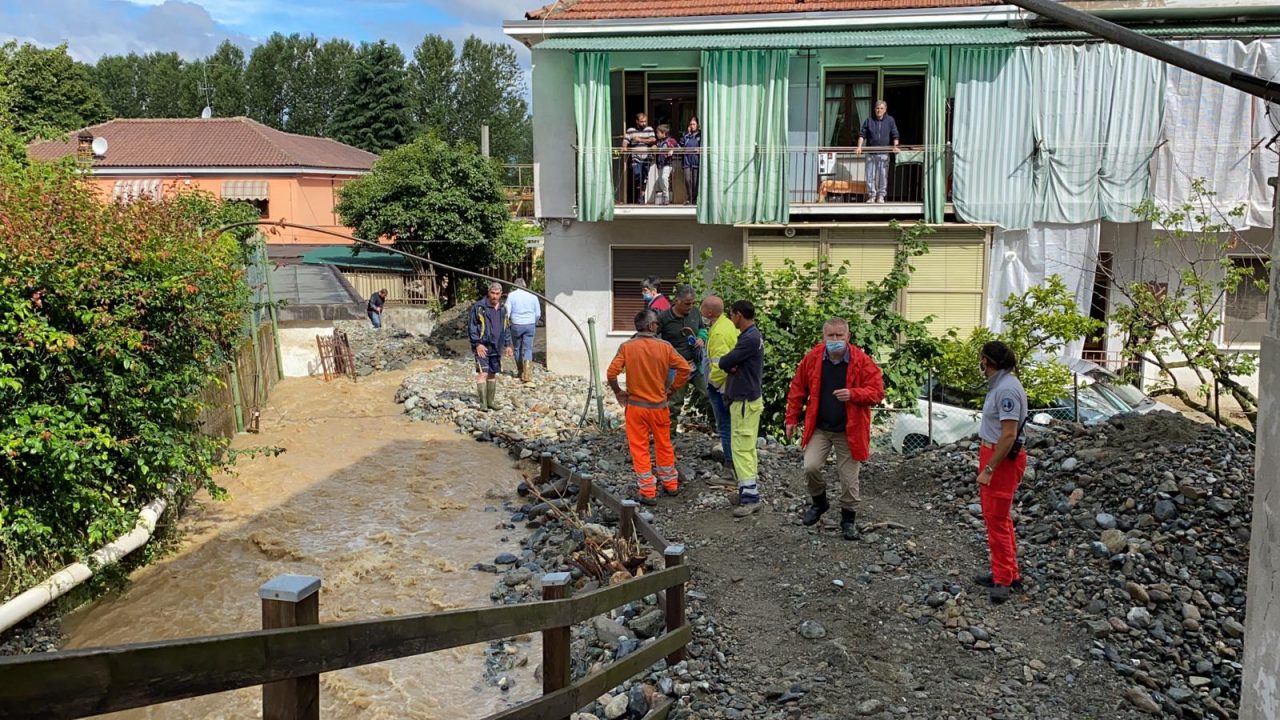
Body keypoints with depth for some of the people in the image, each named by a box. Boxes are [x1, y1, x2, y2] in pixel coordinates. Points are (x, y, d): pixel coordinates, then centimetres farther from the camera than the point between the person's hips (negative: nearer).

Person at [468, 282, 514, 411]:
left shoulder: (502, 309, 12)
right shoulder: (479, 307, -8)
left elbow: (507, 328, 20)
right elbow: (471, 327, -9)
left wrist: (508, 345, 13)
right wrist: (477, 344, -16)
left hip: (496, 348, 6)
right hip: (482, 347, -6)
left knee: (493, 374, 12)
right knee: (483, 373, -11)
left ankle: (491, 401, 21)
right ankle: (483, 403, -9)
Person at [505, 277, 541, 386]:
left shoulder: (511, 295, -1)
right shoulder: (532, 295, 4)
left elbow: (507, 312, -6)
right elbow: (538, 314, 5)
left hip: (516, 325, -1)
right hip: (530, 325, 1)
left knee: (517, 349, 16)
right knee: (528, 350, -1)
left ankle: (521, 374, 26)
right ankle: (528, 378, -13)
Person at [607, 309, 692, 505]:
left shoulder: (627, 347, -9)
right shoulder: (665, 347, -7)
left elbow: (611, 372, -16)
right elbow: (685, 368, -8)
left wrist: (618, 391, 0)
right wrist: (673, 388, 5)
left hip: (635, 406, -1)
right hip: (659, 406, 1)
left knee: (639, 449, 6)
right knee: (664, 445, 18)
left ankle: (648, 493, 7)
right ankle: (671, 484, 30)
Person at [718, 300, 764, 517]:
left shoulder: (750, 339, -20)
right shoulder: (752, 335, 13)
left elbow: (723, 362, -20)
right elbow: (729, 363, 11)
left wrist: (727, 363, 2)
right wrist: (731, 366, -11)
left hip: (745, 401, -10)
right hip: (746, 397, 10)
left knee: (742, 448, -9)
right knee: (747, 447, 15)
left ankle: (750, 497, -8)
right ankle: (749, 490, 23)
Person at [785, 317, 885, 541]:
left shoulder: (862, 361, -9)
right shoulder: (812, 358, -3)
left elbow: (877, 391, -10)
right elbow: (798, 389, 6)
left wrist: (853, 394, -28)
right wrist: (792, 418, 5)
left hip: (849, 430, -1)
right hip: (819, 428, 2)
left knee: (849, 477, 3)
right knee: (810, 467, -12)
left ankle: (849, 519, 24)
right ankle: (819, 502, 19)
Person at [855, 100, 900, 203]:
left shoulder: (890, 120, 7)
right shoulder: (869, 120, 7)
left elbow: (895, 135, 5)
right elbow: (862, 134, 4)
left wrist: (895, 146, -10)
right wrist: (859, 146, -8)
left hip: (884, 153, -1)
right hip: (870, 153, 1)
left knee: (883, 176, 1)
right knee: (870, 176, 0)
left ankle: (881, 196, 11)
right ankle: (871, 196, 8)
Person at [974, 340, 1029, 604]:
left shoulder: (1007, 389, -21)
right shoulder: (999, 385, 10)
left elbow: (1009, 435, -25)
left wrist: (989, 469, -23)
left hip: (1002, 459, -10)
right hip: (991, 453, 10)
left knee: (997, 519, -4)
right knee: (994, 516, 17)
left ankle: (1004, 580, 4)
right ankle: (1007, 573, 28)